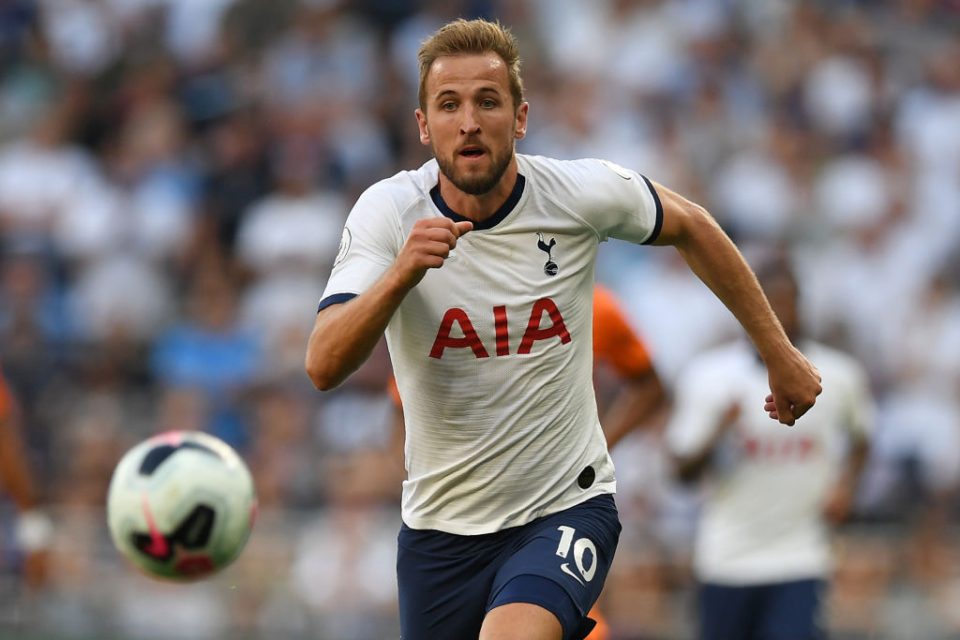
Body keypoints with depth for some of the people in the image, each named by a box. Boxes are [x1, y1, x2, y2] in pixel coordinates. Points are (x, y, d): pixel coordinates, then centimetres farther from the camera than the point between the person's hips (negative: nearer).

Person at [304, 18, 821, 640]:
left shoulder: (583, 193, -11)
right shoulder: (386, 211, -12)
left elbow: (691, 227, 11)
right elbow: (324, 366, -23)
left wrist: (780, 353, 16)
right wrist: (401, 273, -39)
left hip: (566, 510, -2)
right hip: (440, 528, 2)